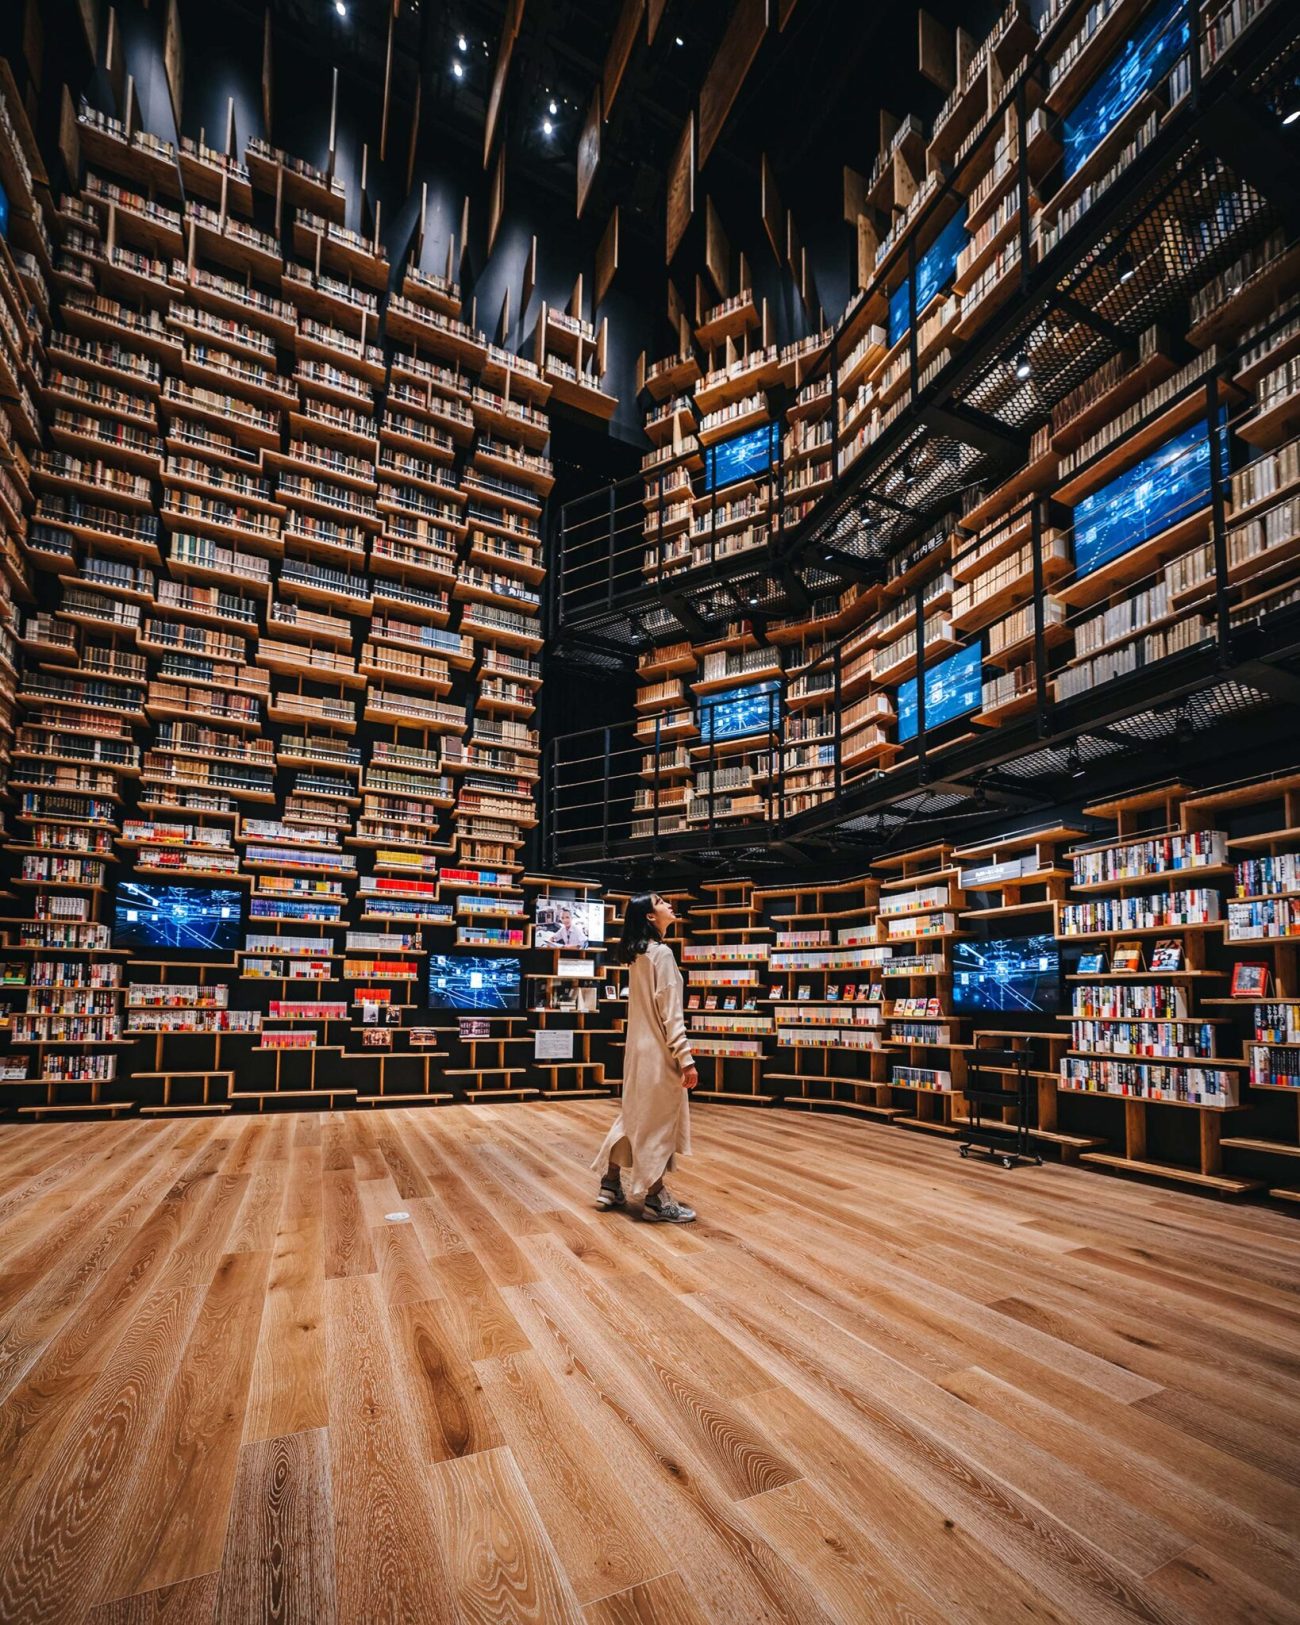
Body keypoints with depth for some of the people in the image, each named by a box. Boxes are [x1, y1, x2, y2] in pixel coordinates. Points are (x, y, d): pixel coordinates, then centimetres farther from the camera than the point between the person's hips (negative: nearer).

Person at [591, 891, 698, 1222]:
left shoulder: (638, 953, 10)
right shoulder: (662, 953, -16)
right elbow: (671, 1012, -20)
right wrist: (686, 1058, -18)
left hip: (640, 1046, 9)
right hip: (659, 1050, -8)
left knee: (634, 1116, 18)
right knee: (658, 1122, 2)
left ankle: (611, 1186, 26)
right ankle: (655, 1200, 12)